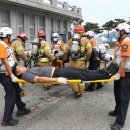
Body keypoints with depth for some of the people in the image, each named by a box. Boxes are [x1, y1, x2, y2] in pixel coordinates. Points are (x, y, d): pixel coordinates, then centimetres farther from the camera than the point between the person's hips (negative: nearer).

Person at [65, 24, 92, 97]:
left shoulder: (70, 40, 9)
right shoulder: (85, 40, 0)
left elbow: (66, 51, 8)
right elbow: (89, 51, -9)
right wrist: (86, 59, 5)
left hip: (72, 61, 2)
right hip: (81, 62, -1)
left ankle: (76, 91, 10)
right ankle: (81, 92, 22)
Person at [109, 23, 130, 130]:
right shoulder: (121, 43, 12)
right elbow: (116, 58, 13)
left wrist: (118, 73, -21)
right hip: (119, 73, 9)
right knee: (117, 94, 21)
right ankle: (118, 111, 41)